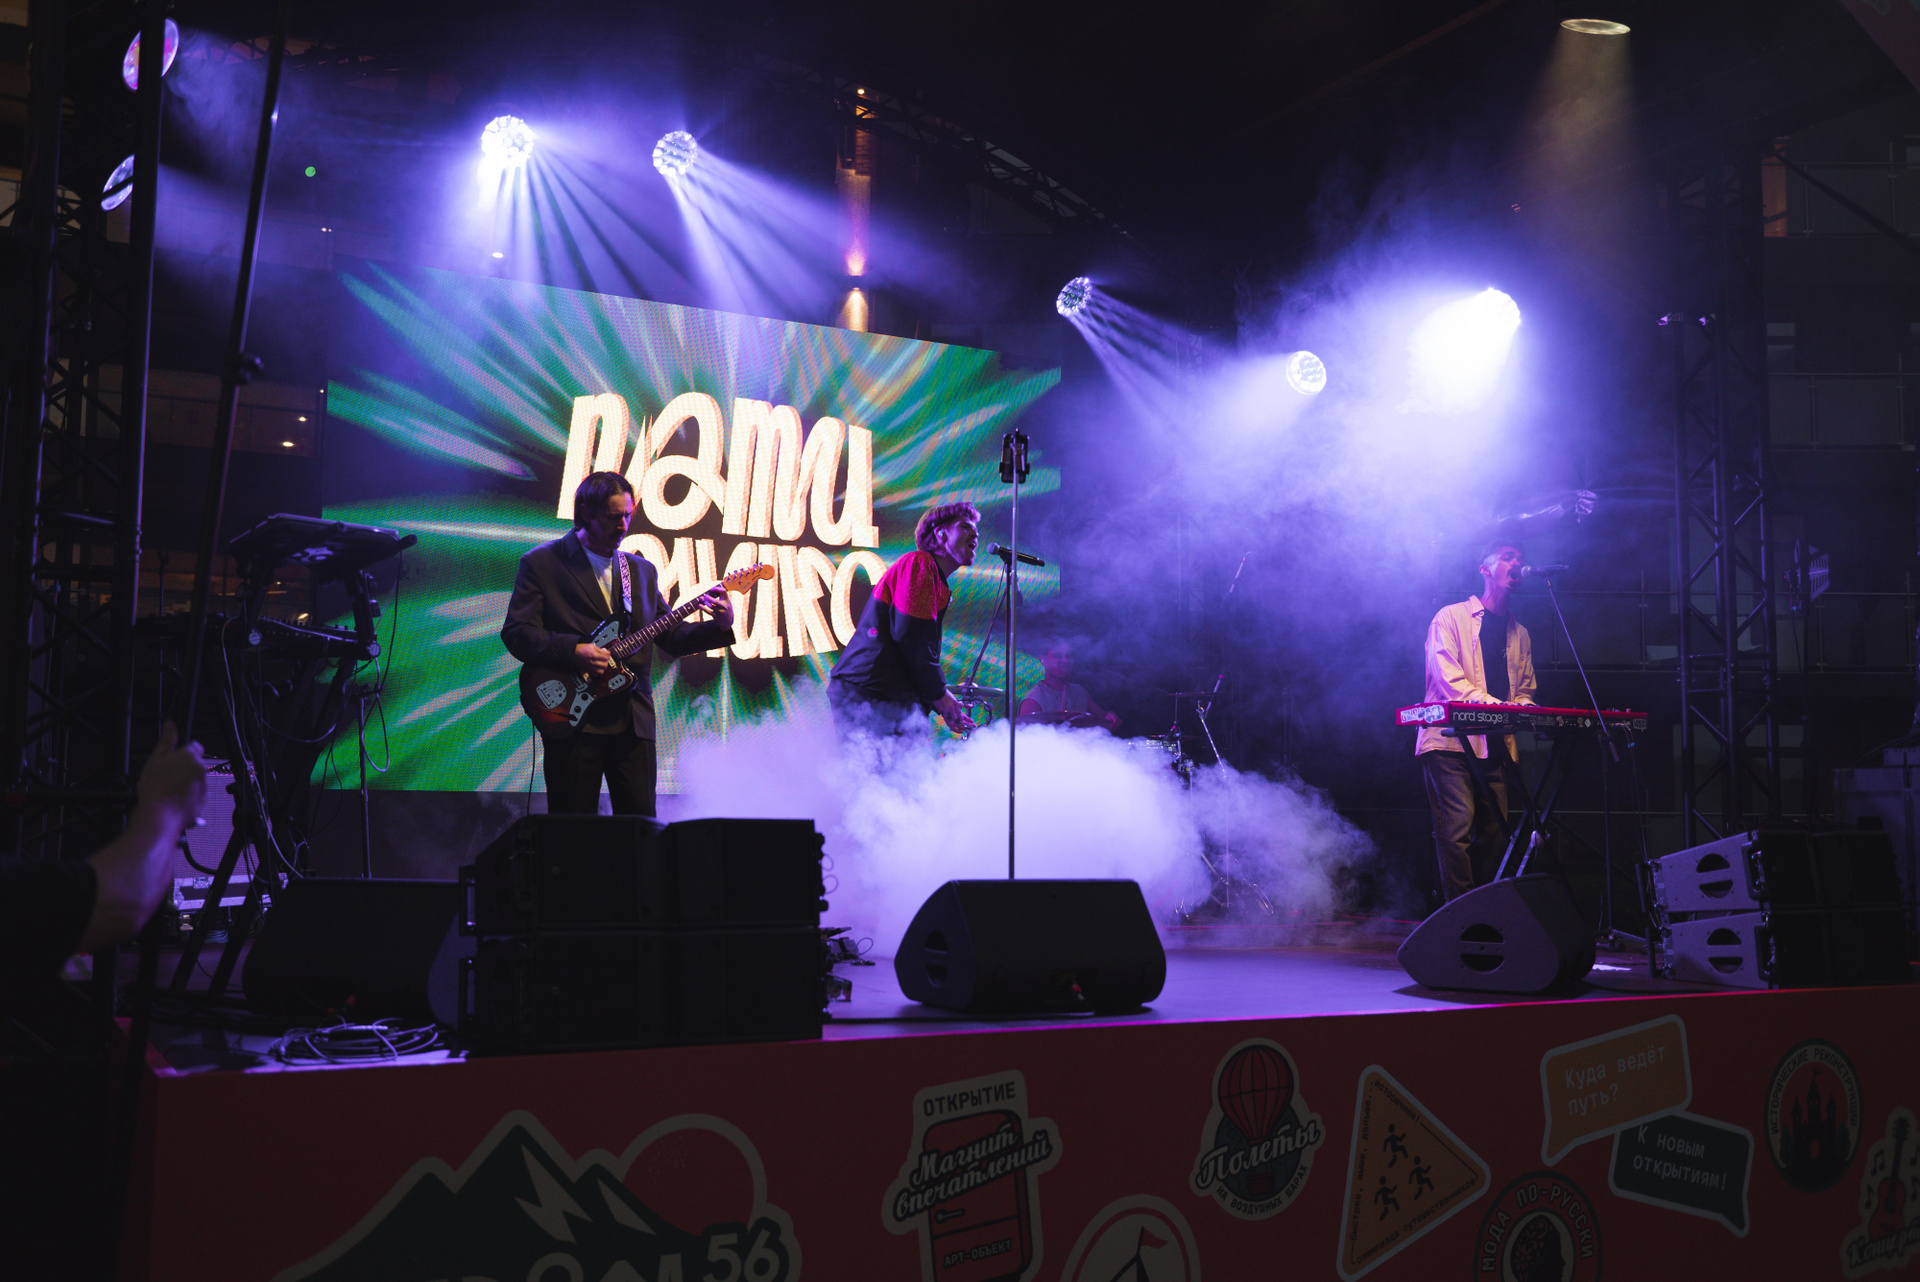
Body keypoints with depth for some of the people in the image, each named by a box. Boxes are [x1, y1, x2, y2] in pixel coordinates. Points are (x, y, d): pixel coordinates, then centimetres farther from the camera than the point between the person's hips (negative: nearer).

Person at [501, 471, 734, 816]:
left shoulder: (642, 570, 18)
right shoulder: (541, 563, 3)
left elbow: (670, 637, 16)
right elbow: (515, 632, -5)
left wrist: (719, 627, -1)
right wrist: (571, 651, -18)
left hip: (634, 720, 4)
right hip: (573, 715, -4)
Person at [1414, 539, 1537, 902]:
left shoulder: (1519, 634, 23)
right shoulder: (1451, 618, 5)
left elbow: (1524, 691, 22)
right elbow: (1448, 680, -9)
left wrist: (1522, 709, -4)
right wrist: (1496, 705, -22)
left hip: (1497, 746, 5)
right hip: (1450, 740, -5)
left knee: (1494, 832, 0)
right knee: (1458, 825, -15)